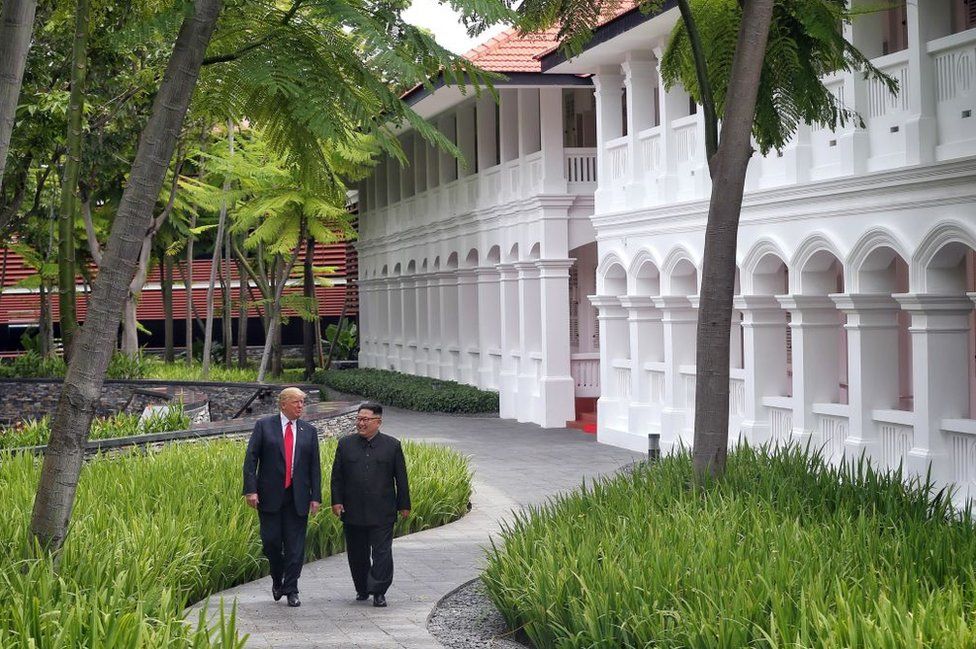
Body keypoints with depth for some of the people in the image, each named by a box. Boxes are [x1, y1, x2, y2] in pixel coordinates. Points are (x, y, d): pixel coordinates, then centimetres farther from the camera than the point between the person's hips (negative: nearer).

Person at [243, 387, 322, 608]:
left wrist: (316, 497, 0)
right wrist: (251, 490, -12)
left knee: (295, 545, 0)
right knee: (271, 540, 0)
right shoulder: (264, 425, 1)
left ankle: (291, 589, 8)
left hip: (297, 496, 2)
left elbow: (315, 465, 8)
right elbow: (251, 458, -3)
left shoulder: (309, 431, 9)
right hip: (270, 495, -2)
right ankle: (277, 579, 24)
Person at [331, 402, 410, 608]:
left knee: (382, 553, -5)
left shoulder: (392, 446, 2)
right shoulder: (345, 444, 7)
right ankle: (362, 590, 23)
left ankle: (379, 592, -1)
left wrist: (404, 505, 3)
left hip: (382, 514, -2)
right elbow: (337, 476, 7)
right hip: (353, 512, 2)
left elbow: (401, 479, 5)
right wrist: (337, 501, -1)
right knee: (357, 554, 10)